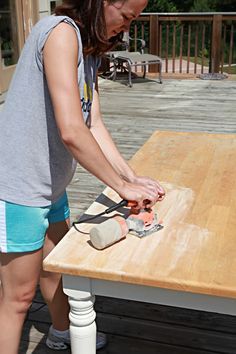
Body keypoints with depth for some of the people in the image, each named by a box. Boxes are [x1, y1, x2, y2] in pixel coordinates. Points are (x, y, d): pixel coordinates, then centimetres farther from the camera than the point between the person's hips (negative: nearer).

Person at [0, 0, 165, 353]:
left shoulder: (90, 51, 9)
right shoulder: (61, 32, -21)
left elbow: (94, 126, 7)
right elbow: (71, 132, -29)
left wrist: (132, 177, -3)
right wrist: (122, 186, -19)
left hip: (51, 185, 10)